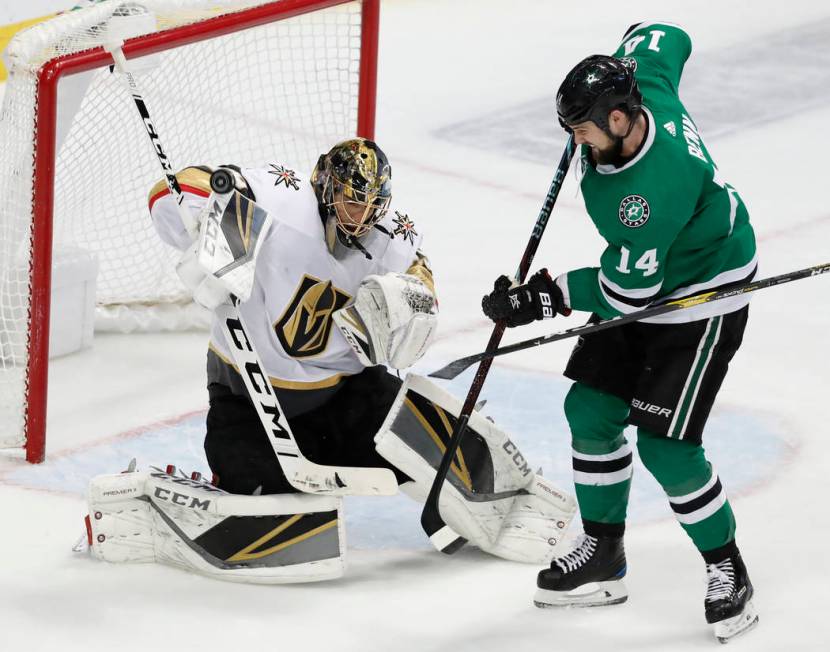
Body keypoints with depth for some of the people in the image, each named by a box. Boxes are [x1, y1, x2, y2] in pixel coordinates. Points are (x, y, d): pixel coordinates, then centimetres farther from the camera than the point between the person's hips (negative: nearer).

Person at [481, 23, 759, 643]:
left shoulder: (653, 188, -38)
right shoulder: (643, 84, -16)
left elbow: (625, 291, -29)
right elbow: (662, 37, 8)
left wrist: (546, 297, -21)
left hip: (704, 296, -10)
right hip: (643, 284, 10)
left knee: (666, 445, -13)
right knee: (591, 411, 7)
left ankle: (726, 569, 6)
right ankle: (603, 553, 21)